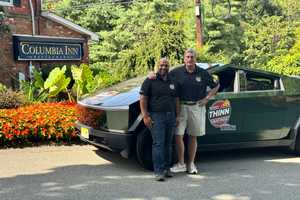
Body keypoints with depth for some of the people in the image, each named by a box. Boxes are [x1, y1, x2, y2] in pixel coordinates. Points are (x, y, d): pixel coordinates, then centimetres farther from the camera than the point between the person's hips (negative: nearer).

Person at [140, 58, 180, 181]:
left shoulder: (172, 82, 16)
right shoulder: (150, 81, -2)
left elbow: (176, 100, 20)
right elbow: (143, 99, -6)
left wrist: (178, 116, 13)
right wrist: (145, 116, -13)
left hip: (171, 116, 6)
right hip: (156, 116, -5)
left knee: (168, 144, 10)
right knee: (158, 144, -10)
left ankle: (167, 168, 19)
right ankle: (159, 171, -8)